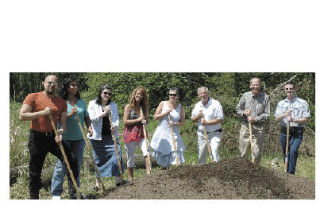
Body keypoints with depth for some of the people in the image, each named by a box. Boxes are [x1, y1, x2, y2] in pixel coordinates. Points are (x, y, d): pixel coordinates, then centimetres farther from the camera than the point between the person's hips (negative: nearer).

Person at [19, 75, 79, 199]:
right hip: (37, 138, -3)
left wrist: (60, 133, -20)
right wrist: (43, 113, -19)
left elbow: (63, 122, 2)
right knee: (35, 172, 4)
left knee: (72, 160, -7)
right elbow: (22, 116, -14)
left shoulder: (61, 102, 7)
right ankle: (34, 198, 19)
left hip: (53, 137, 3)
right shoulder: (33, 97, -5)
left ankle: (73, 191, 6)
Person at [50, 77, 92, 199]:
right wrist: (69, 114, -18)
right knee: (61, 166, -5)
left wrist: (89, 127, 0)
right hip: (65, 138, -5)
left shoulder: (81, 102, 11)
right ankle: (56, 193, 2)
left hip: (79, 138, 5)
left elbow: (86, 117, 17)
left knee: (76, 165, 10)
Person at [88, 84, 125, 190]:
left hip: (111, 135, 3)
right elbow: (91, 118, -9)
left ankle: (118, 178, -5)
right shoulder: (93, 104, 1)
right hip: (97, 136, -2)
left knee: (117, 153, -11)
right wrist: (103, 113, -20)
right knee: (98, 159, 4)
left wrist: (115, 126, -15)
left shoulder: (113, 105, 11)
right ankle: (97, 182, 14)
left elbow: (116, 118, 7)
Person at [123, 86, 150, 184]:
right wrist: (138, 119, -12)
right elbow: (125, 122, -8)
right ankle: (131, 179, 19)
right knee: (130, 158, 6)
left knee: (147, 152, -22)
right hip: (130, 135, -3)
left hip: (141, 135, 3)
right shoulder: (129, 106, -2)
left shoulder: (144, 107, 11)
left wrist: (144, 122, -3)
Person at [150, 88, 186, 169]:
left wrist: (174, 124, -15)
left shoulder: (180, 107, 4)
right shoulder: (163, 104, 3)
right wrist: (164, 114, -12)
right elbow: (155, 117, 3)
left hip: (174, 134, 0)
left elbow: (182, 122, 4)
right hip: (162, 133, 0)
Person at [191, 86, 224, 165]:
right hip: (201, 134, 5)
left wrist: (207, 122, -18)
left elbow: (221, 119, -13)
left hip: (214, 134, -5)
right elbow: (192, 119, 15)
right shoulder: (197, 105, 8)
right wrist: (198, 116, -8)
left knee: (214, 150, -21)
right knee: (201, 155, 11)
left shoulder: (216, 104, -8)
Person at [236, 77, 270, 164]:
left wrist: (255, 119, -15)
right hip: (245, 126, 1)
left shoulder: (265, 97, -1)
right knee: (242, 152, 5)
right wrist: (244, 113, -10)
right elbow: (238, 109, 11)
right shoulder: (245, 95, 3)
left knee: (257, 153, 1)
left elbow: (267, 114, -2)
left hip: (258, 128, -1)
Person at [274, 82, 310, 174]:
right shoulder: (281, 103, 12)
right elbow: (277, 119, 6)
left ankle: (291, 173, -18)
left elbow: (306, 119, -3)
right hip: (284, 131, 4)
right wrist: (284, 115, -14)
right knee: (285, 153, 8)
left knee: (293, 150, -22)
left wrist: (293, 119, -17)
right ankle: (287, 172, 19)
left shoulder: (303, 103, 1)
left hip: (297, 132, -4)